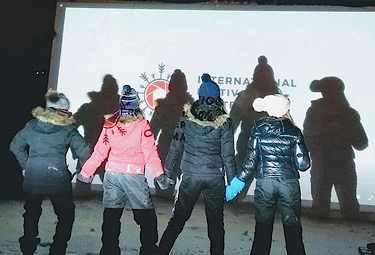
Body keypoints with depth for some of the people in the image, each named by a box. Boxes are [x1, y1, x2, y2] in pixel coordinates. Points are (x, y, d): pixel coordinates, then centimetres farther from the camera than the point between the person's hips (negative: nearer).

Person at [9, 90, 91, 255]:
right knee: (66, 215, 13)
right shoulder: (67, 129, -8)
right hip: (57, 179, -4)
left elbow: (15, 146, 10)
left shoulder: (32, 125, 5)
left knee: (31, 214, 24)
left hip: (32, 178, 5)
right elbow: (83, 151, -15)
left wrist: (26, 165, 15)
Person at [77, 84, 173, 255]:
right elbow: (150, 153, -12)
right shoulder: (142, 125, -7)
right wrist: (159, 175, -12)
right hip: (134, 176, -3)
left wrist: (85, 172, 13)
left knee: (111, 215, 14)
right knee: (146, 215, 7)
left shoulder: (110, 125, 1)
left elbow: (99, 152, 4)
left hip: (112, 175, 4)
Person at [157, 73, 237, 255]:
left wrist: (167, 170, 11)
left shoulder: (186, 118, -3)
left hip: (190, 175, 0)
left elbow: (176, 147, 0)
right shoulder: (224, 122, -5)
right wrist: (232, 181, 4)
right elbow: (228, 154, -4)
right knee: (215, 221, 14)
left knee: (179, 217, 13)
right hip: (215, 177, 0)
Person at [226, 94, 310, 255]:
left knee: (263, 226, 13)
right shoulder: (294, 132, -2)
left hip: (264, 183, 0)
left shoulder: (258, 130, -2)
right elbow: (303, 164, -4)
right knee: (292, 226, 13)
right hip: (289, 183, 0)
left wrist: (238, 182, 5)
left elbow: (250, 161, -5)